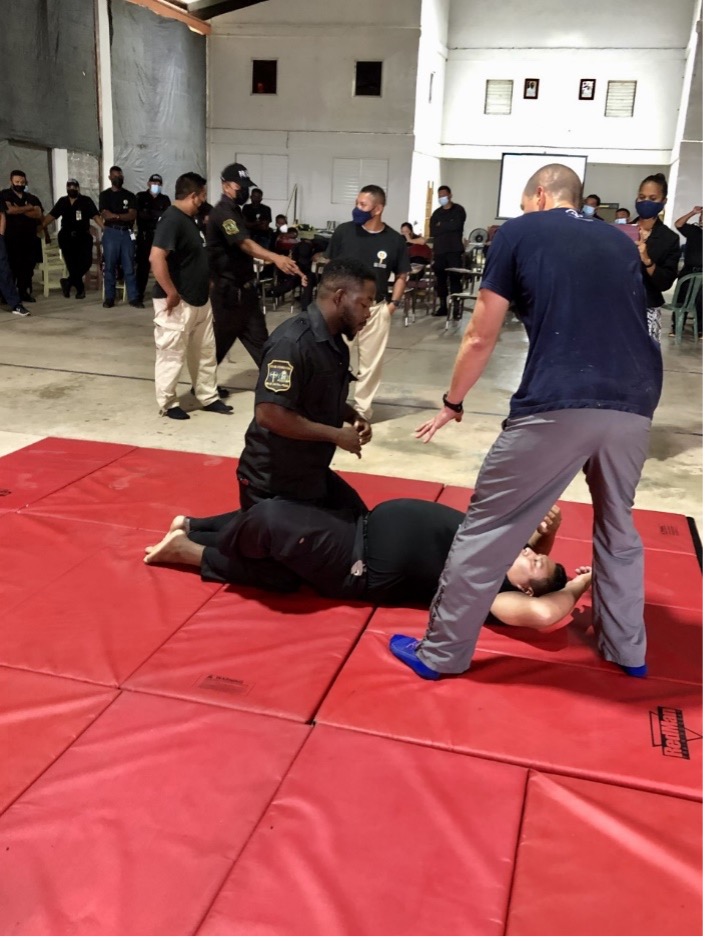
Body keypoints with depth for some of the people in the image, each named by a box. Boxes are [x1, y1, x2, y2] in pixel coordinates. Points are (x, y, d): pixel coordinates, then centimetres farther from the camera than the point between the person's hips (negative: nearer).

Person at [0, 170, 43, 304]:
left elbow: (39, 214, -2)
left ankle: (24, 293, 11)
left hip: (30, 238, 4)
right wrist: (28, 208, -6)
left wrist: (19, 210, -8)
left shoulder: (32, 198, 14)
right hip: (12, 238, -4)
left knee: (27, 267, 3)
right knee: (12, 266, -4)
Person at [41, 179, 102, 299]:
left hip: (83, 237, -1)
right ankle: (80, 288, 13)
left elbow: (96, 216, -8)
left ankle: (69, 282, 7)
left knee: (86, 261, -15)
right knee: (72, 264, -4)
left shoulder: (86, 201, 0)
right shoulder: (62, 201, 9)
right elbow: (51, 216, 7)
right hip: (67, 237, 2)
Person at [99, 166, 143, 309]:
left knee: (129, 267, 0)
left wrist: (115, 216, -11)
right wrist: (124, 217, -11)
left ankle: (134, 298, -1)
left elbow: (133, 215, -2)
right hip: (111, 233, -1)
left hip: (126, 233, 1)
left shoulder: (130, 196, 11)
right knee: (109, 267, 0)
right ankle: (109, 298, 4)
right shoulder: (105, 195, 7)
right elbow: (105, 215, -7)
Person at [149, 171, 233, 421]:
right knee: (172, 354, 2)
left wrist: (205, 285, 20)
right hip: (178, 303, -10)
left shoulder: (188, 219, 12)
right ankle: (168, 404, 14)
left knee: (205, 352, 16)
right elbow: (156, 258, -30)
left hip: (199, 300, 10)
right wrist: (171, 293, -26)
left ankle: (208, 398, 28)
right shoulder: (172, 220, -19)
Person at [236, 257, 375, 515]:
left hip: (312, 475, 9)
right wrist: (336, 435, -23)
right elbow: (269, 414, -31)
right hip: (271, 483, -9)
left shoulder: (334, 343, 6)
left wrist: (353, 418, 0)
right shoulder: (292, 342, -24)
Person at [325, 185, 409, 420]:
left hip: (376, 309, 1)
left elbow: (401, 276, 8)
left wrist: (393, 304, -2)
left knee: (370, 362, 9)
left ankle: (362, 408, 23)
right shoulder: (344, 231, -4)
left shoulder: (394, 240, -3)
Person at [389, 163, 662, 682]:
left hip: (558, 404, -5)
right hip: (635, 405, 5)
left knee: (489, 529, 8)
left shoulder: (519, 232, 11)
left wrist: (452, 403, 23)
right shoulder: (621, 242, 23)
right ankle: (627, 650, 37)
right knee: (618, 527, 26)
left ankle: (441, 653, 19)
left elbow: (481, 338, 10)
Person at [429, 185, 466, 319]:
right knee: (440, 279, 3)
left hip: (454, 250, -4)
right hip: (439, 250, 4)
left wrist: (441, 226, -3)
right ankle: (443, 306, 10)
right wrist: (448, 227, -6)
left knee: (454, 278, -8)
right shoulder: (436, 213, 16)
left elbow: (457, 225, -14)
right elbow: (432, 231, 3)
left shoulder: (458, 210, 5)